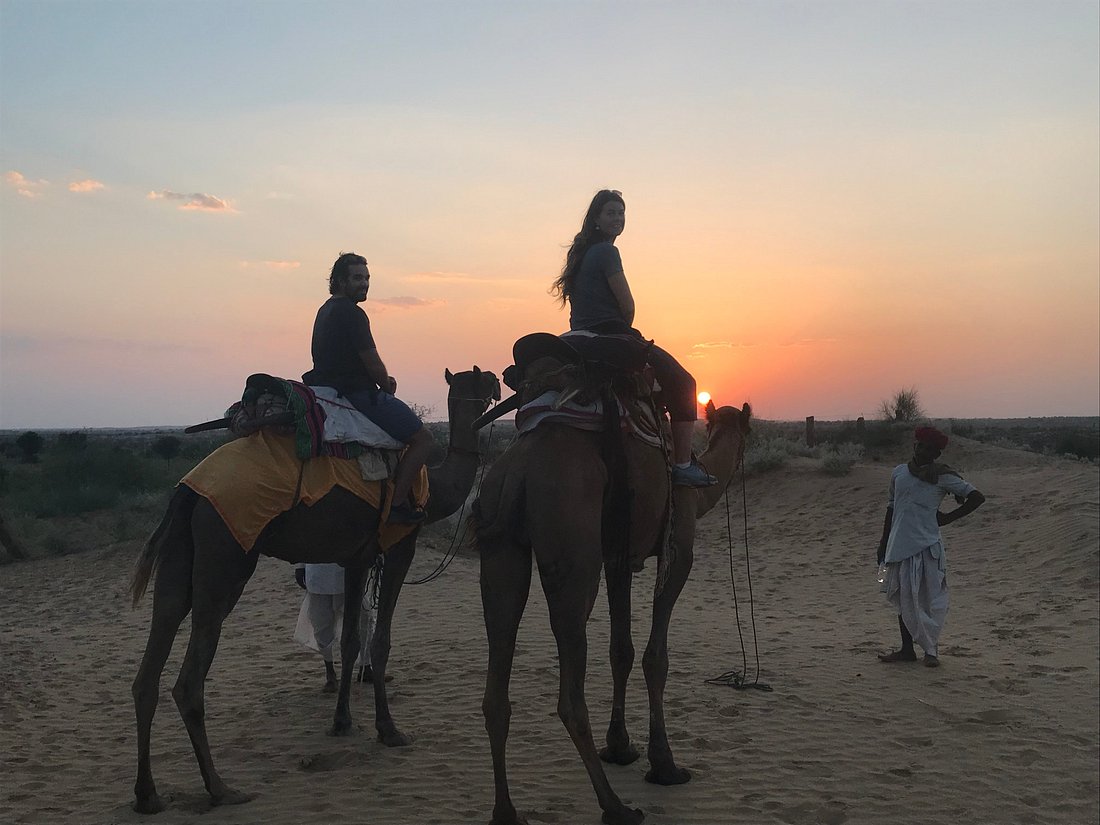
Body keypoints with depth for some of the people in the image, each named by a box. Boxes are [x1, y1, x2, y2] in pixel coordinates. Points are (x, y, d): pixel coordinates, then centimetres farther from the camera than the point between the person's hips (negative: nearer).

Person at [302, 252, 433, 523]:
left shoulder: (326, 310, 16)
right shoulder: (351, 313, -16)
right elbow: (372, 363, -16)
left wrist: (383, 380, 11)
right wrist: (387, 386, 5)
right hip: (359, 395, -11)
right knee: (422, 438, -7)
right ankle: (398, 504, -9)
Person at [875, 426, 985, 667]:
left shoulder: (942, 477, -4)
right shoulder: (899, 472, 9)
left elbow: (977, 497, -4)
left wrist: (948, 518, -5)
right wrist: (884, 543, 17)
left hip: (927, 545, -5)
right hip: (900, 545, 5)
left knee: (931, 598, 0)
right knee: (904, 598, 11)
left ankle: (931, 649, 13)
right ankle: (907, 649, 21)